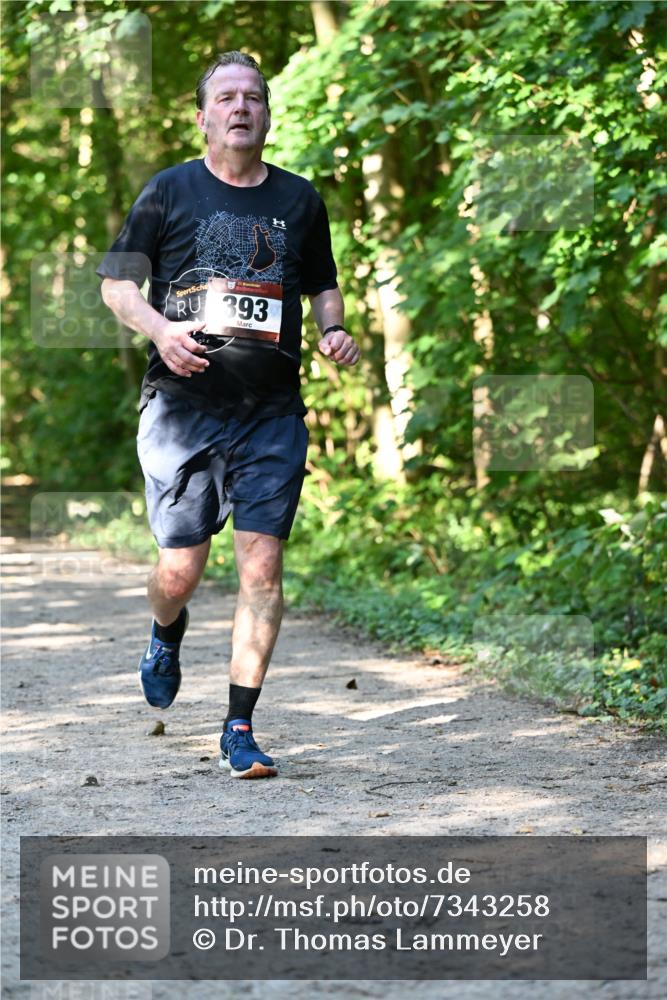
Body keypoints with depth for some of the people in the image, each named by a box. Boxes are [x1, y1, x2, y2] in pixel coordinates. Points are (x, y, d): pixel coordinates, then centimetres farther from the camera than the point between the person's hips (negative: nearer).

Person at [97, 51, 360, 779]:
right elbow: (116, 284, 6)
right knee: (180, 568, -1)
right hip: (183, 409, -2)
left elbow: (322, 284, 25)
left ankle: (239, 731, 0)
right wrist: (160, 329, -13)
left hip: (273, 414, 2)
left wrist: (334, 331, 3)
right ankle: (166, 637, 37)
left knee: (262, 568, -7)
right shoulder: (169, 192, 4)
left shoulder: (299, 200, 12)